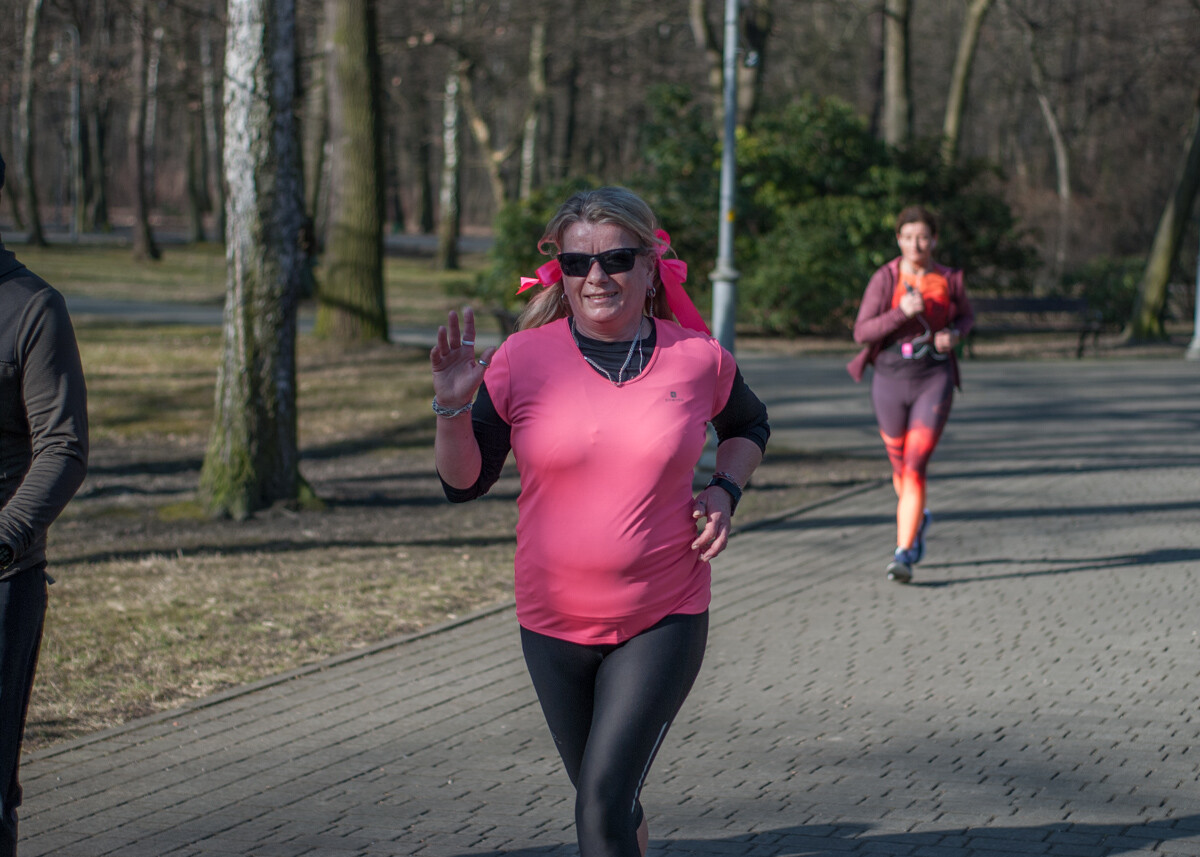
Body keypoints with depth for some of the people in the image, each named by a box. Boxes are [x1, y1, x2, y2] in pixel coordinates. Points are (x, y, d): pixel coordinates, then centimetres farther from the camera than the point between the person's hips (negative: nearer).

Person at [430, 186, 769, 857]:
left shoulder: (699, 358, -4)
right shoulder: (522, 359, -7)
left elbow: (749, 426, 17)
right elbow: (464, 483, -3)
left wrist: (724, 491, -1)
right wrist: (453, 406, -21)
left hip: (665, 620, -2)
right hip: (555, 625, 2)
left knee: (603, 801, -15)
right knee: (601, 801, 20)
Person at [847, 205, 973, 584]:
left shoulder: (949, 279, -2)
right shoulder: (884, 279, -7)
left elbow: (966, 316, 17)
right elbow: (862, 333, -11)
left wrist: (954, 335, -6)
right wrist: (901, 312, -25)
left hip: (934, 382, -1)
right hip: (891, 381, 1)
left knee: (915, 467, -15)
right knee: (900, 465, 17)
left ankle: (903, 554, -13)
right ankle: (917, 519, 49)